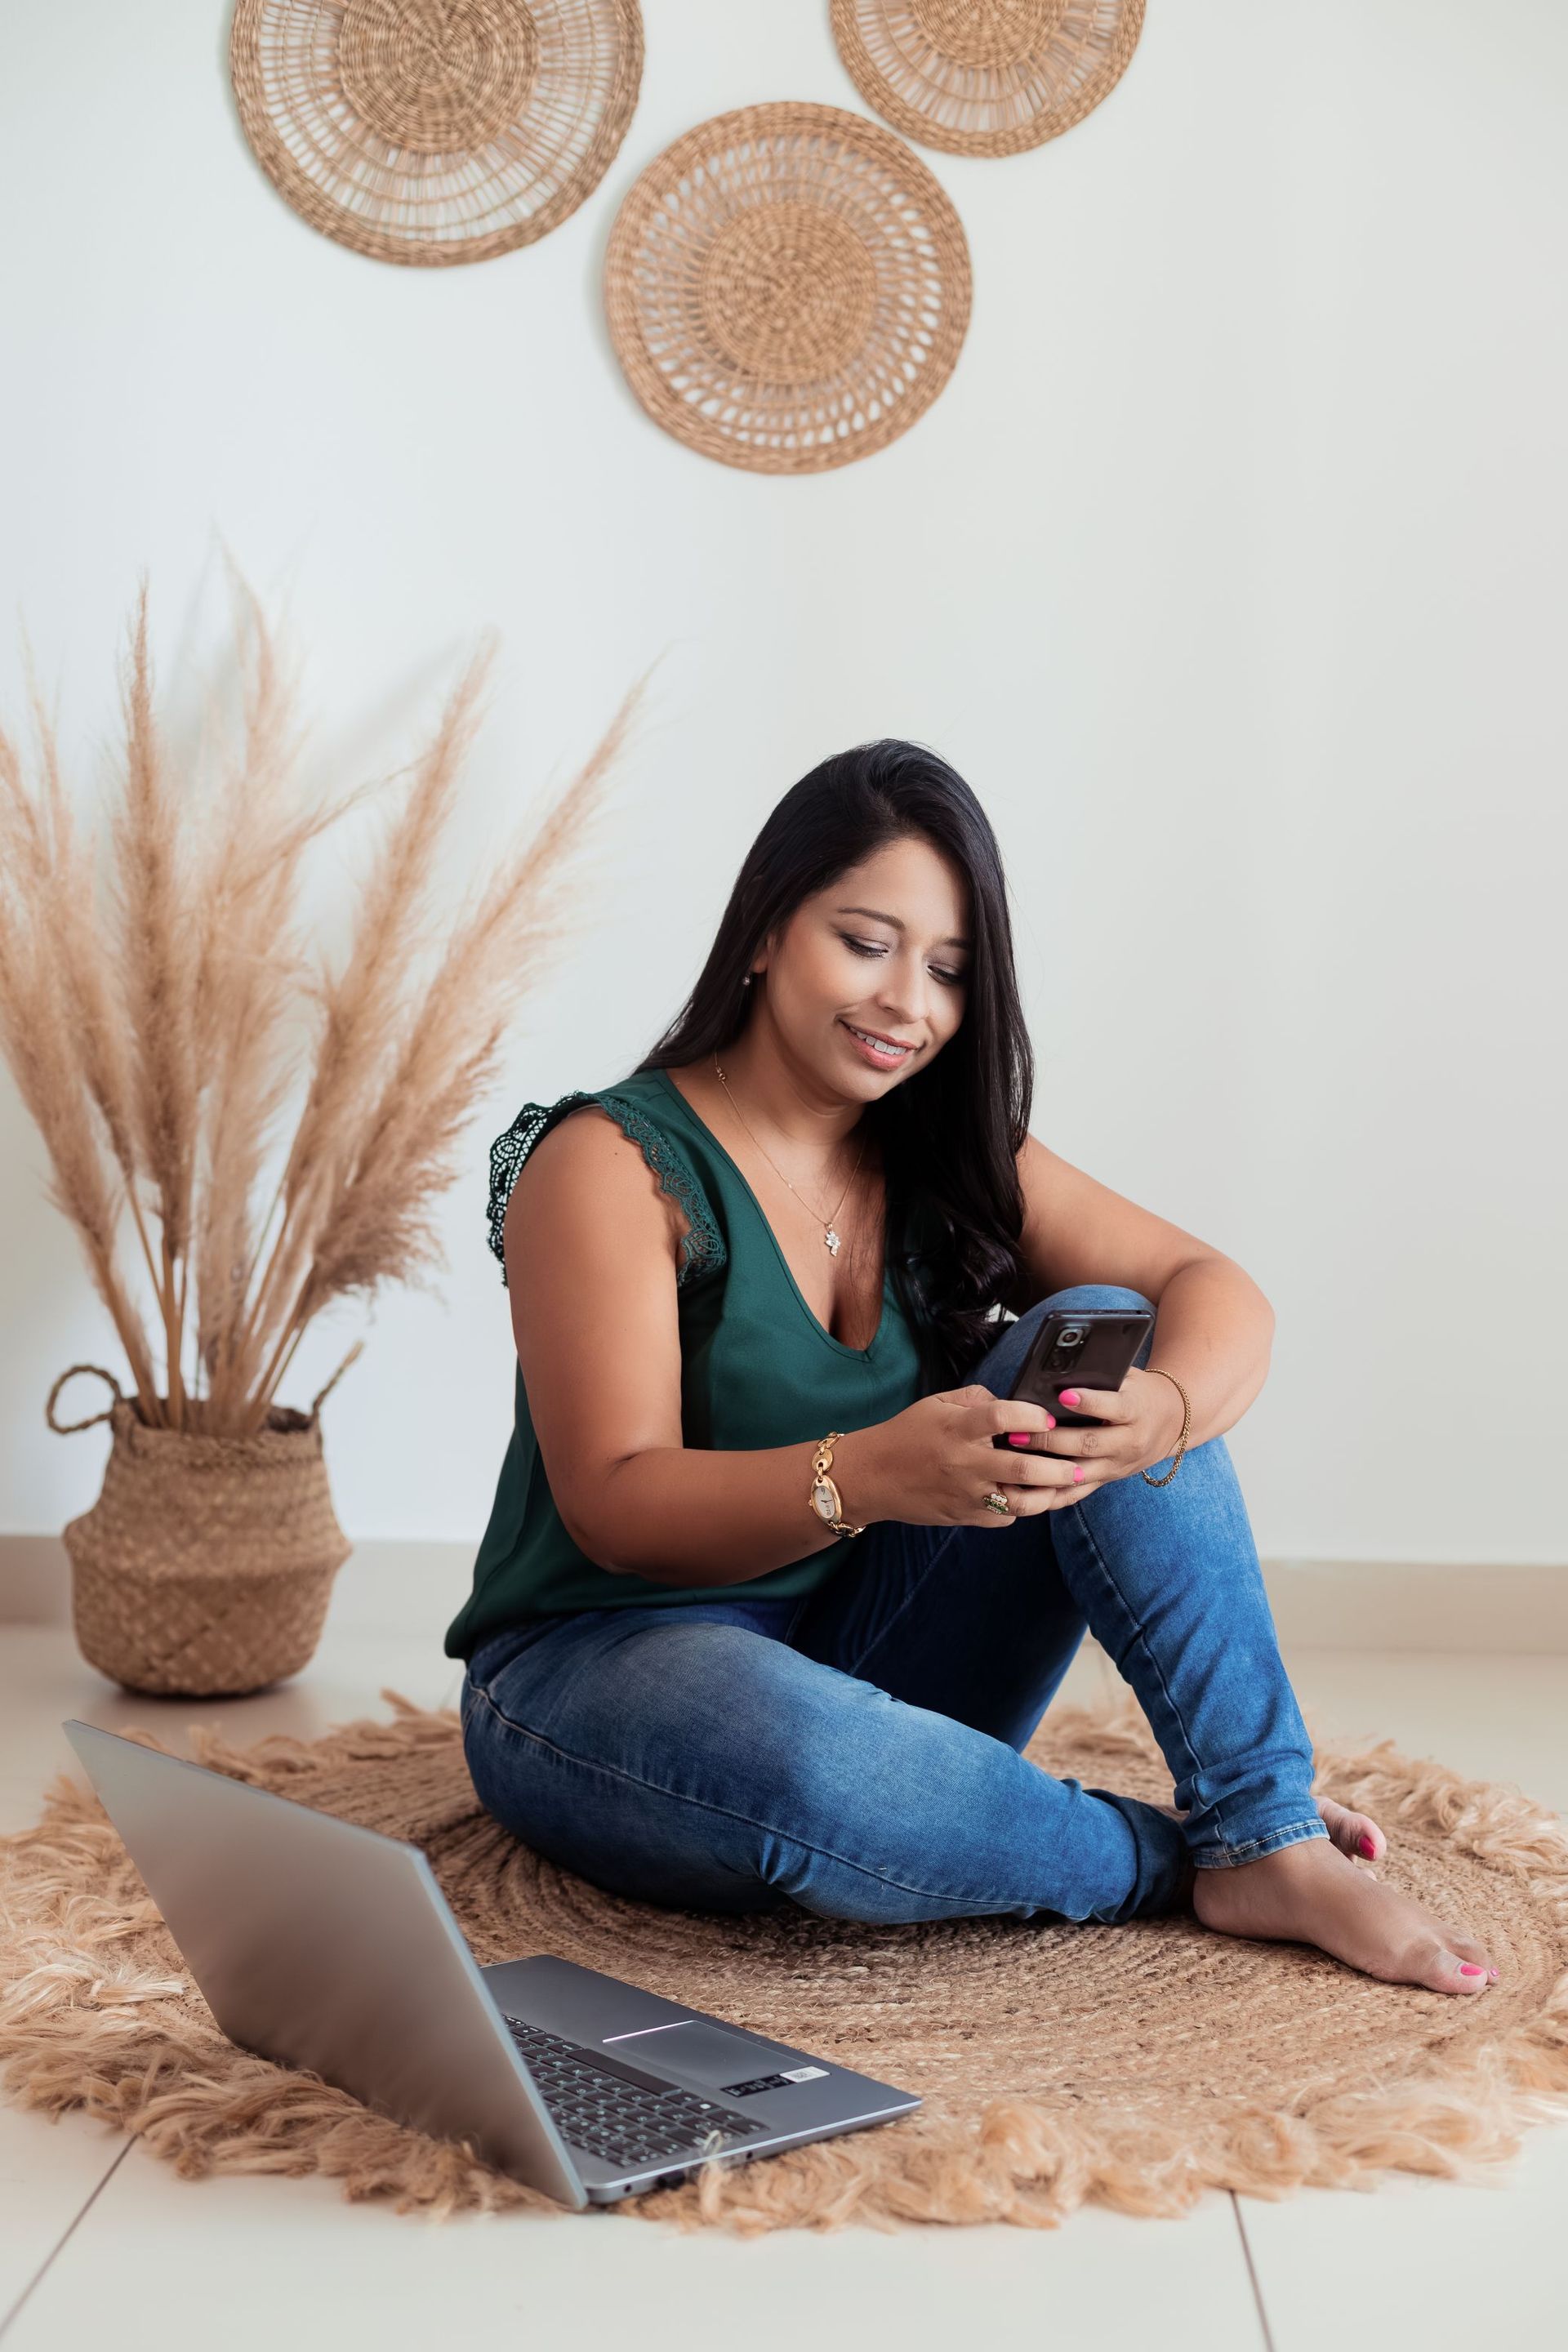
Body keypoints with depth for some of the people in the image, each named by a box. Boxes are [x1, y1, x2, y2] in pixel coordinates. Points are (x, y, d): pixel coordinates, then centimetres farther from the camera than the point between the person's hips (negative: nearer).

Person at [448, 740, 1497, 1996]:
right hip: (599, 1674, -5)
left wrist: (1162, 1410, -30)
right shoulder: (612, 1164, -12)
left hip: (872, 1672, 5)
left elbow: (1219, 1292, -5)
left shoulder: (952, 1163, 5)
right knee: (810, 1762, -41)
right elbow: (616, 1509, -20)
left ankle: (1273, 1835, -20)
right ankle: (1197, 1861, -16)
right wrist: (866, 1478, -39)